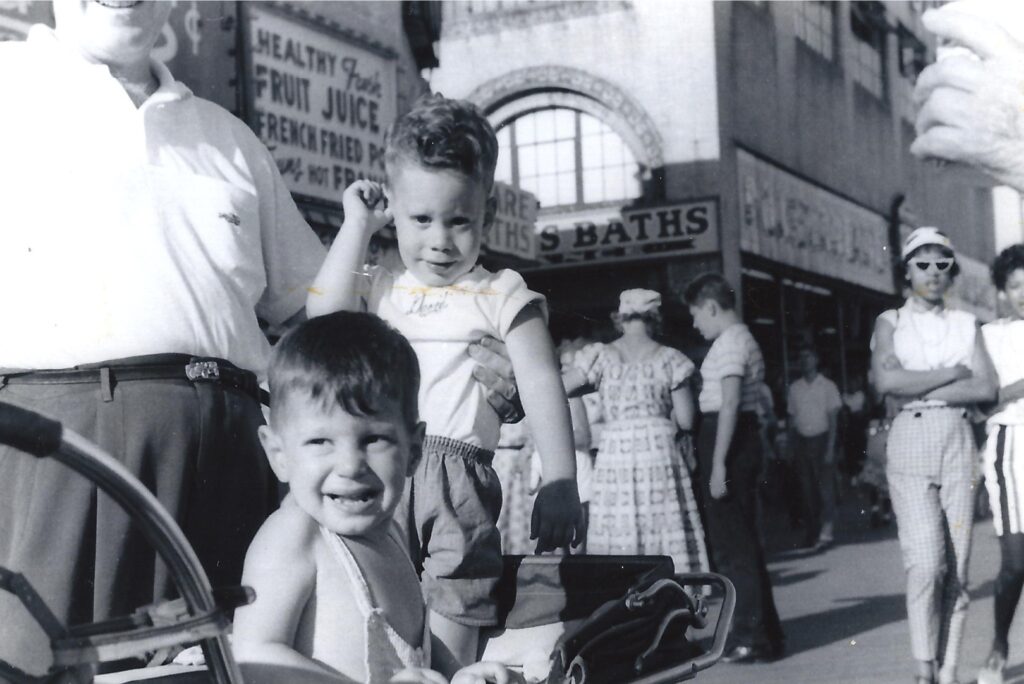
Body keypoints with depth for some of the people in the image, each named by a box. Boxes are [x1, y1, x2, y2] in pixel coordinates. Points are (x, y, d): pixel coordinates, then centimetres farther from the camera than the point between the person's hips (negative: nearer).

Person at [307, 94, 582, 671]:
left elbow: (543, 387, -1)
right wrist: (357, 228, 3)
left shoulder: (500, 295, 5)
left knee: (451, 630, -6)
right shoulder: (379, 287, 16)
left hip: (455, 476, -3)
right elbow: (324, 320, -3)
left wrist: (560, 484, -10)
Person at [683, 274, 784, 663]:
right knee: (742, 540, 16)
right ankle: (763, 631, 24)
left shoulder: (729, 342, -13)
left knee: (731, 543, -4)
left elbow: (730, 405, -20)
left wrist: (718, 464, -22)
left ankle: (751, 637, 1)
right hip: (744, 437, 11)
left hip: (729, 440, -11)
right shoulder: (741, 339, 19)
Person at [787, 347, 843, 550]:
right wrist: (792, 447, 3)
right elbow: (792, 419, 10)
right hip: (802, 441, 3)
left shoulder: (827, 386, 0)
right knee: (806, 489, 4)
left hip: (821, 440, -3)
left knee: (825, 486, -8)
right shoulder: (795, 388, 9)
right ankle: (811, 532, 10)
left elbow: (833, 419, -3)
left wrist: (830, 447, -11)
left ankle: (826, 532, -10)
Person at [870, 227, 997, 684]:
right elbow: (886, 380, -12)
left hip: (957, 440, 3)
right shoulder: (890, 322, 8)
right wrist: (954, 373, -5)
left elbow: (986, 389, 0)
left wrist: (921, 389, -8)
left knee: (957, 565, -1)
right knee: (926, 561, -14)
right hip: (910, 441, -3)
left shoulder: (965, 324, 14)